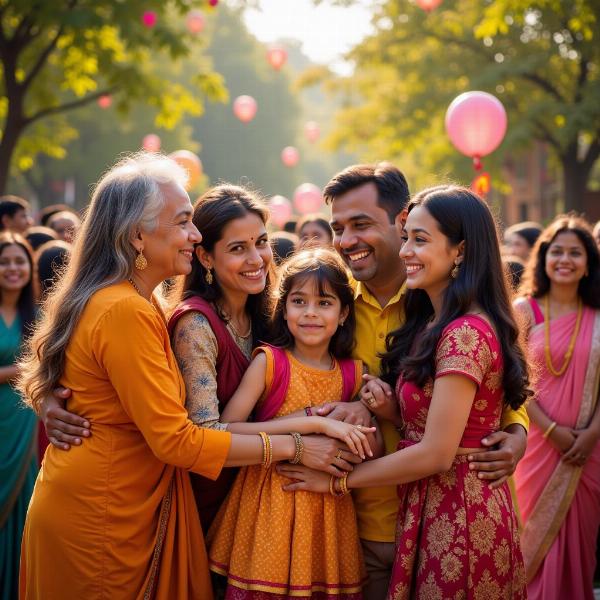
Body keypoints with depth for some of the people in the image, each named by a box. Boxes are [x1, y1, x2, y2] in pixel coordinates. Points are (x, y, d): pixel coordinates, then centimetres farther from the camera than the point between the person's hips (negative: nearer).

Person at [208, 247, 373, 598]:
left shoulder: (353, 373, 3)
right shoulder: (269, 362, -8)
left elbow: (370, 448, 15)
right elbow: (224, 431, -21)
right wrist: (313, 422, -23)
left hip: (328, 506, 3)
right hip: (270, 499, -3)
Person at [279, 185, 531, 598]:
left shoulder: (467, 332, -19)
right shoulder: (430, 323, 9)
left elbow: (436, 453, -20)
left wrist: (339, 479, -11)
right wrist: (387, 407, -6)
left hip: (460, 513, -9)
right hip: (428, 506, 9)